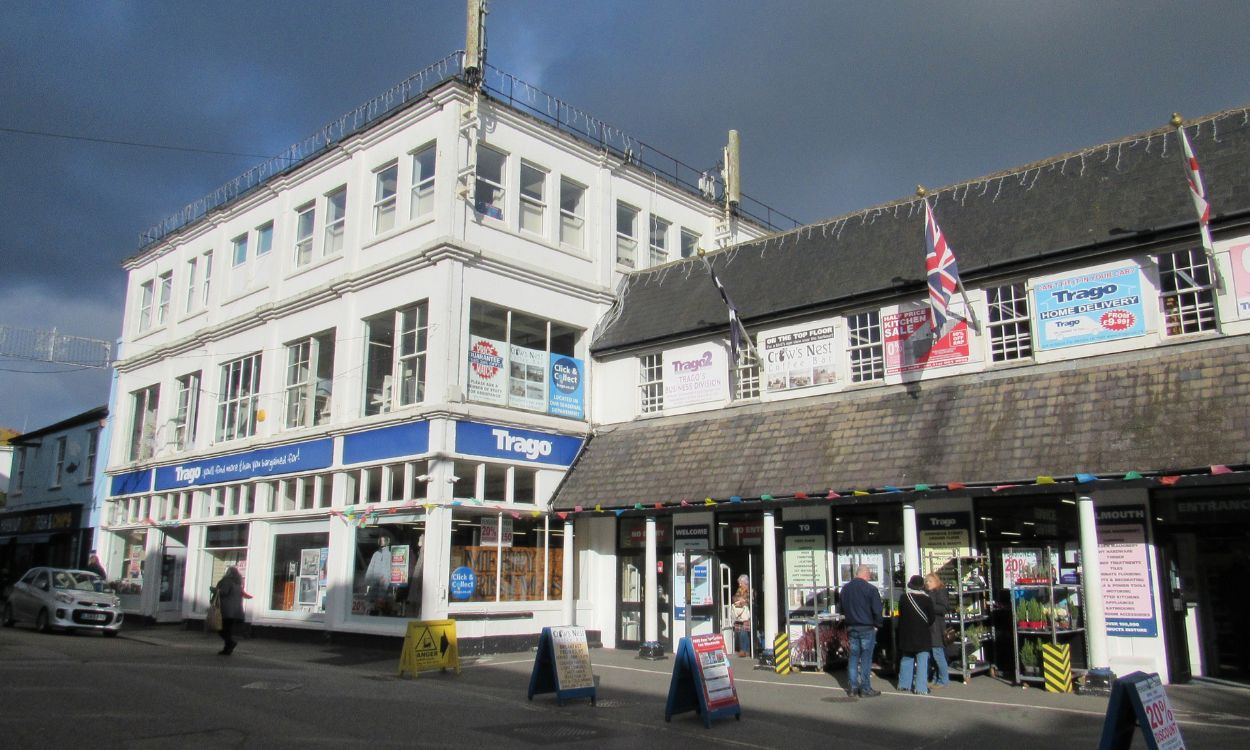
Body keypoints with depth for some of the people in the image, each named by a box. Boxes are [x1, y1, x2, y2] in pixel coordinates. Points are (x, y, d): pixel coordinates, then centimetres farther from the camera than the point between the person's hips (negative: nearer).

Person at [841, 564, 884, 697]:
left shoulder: (845, 588, 7)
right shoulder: (871, 589, -14)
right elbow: (877, 611, -12)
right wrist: (878, 624, 2)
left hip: (851, 628, 6)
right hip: (867, 628, -5)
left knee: (853, 657, 11)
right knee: (866, 659, 1)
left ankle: (853, 687, 14)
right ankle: (865, 689, 4)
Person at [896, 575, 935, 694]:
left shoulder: (904, 598, 0)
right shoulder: (926, 599, -10)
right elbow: (931, 619, -3)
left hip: (906, 635, 4)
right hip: (922, 635, -4)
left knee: (906, 659, 16)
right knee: (922, 661, -2)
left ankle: (904, 684, 22)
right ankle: (921, 688, -6)